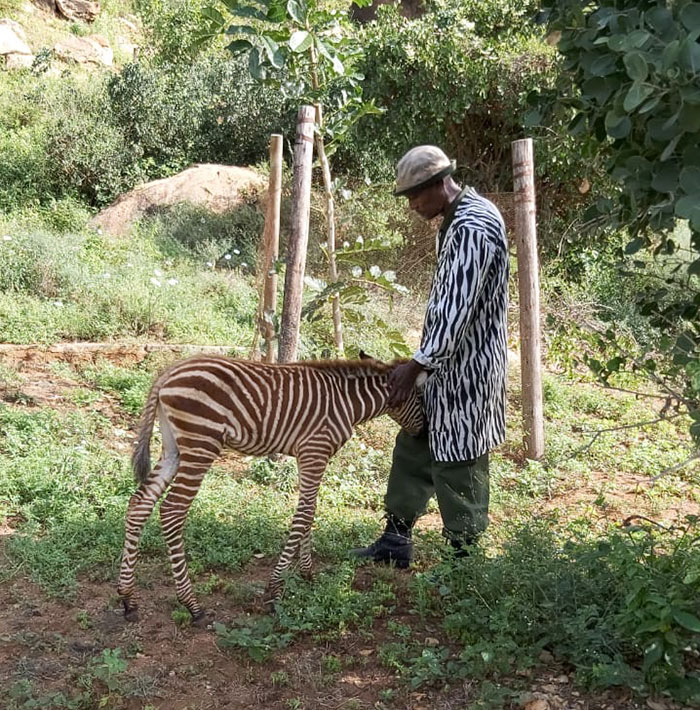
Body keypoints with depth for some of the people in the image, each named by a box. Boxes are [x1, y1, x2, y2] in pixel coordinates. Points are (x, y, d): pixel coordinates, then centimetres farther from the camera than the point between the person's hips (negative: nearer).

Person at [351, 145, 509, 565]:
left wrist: (418, 364, -21)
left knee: (458, 461, 1)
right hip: (447, 359, 10)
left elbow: (459, 308, -26)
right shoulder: (455, 219, 9)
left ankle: (466, 553, 17)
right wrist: (423, 361, 17)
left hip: (467, 364, -10)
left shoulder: (474, 228, -23)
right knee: (414, 446, 16)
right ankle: (397, 540, 27)